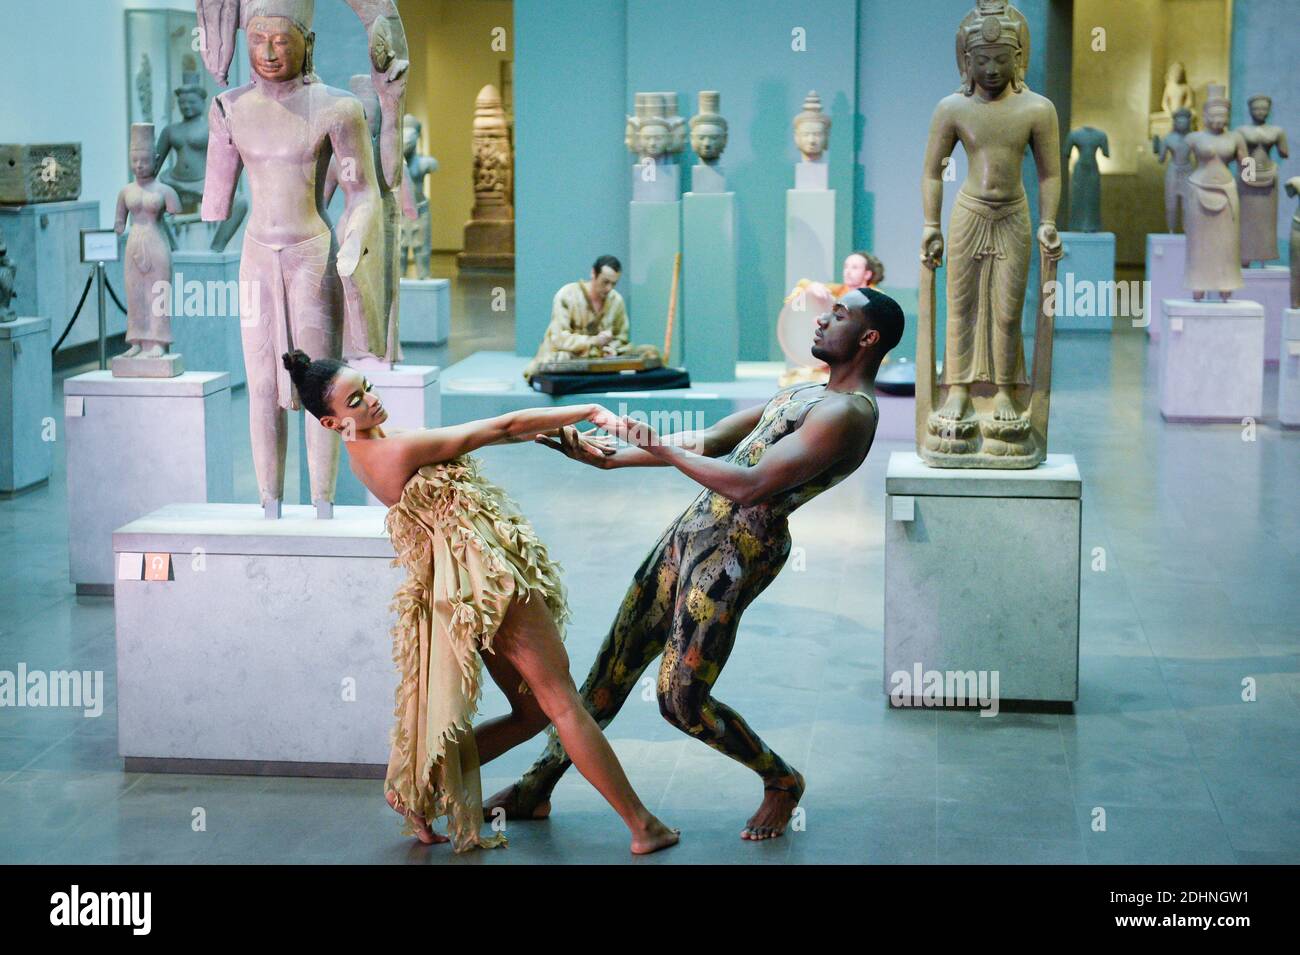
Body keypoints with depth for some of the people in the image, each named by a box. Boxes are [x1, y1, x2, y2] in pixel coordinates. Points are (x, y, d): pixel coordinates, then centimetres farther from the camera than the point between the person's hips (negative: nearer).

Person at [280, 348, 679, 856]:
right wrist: (588, 411, -9)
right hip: (488, 571, -9)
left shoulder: (367, 446, 8)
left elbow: (474, 435, 11)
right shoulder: (401, 449, -19)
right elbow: (502, 427, -15)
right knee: (563, 703, -4)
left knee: (530, 712, 16)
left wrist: (561, 435, 10)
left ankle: (419, 782, 15)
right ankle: (643, 826, 1)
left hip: (469, 580, 9)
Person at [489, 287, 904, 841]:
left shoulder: (847, 414, -16)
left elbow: (749, 485, -25)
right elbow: (709, 442, 19)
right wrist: (605, 459, 15)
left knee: (681, 700, -6)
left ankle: (781, 782, 19)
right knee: (614, 665, 12)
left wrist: (662, 449, -16)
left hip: (740, 548, -9)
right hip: (697, 526, 9)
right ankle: (538, 787, 23)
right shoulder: (806, 393, 17)